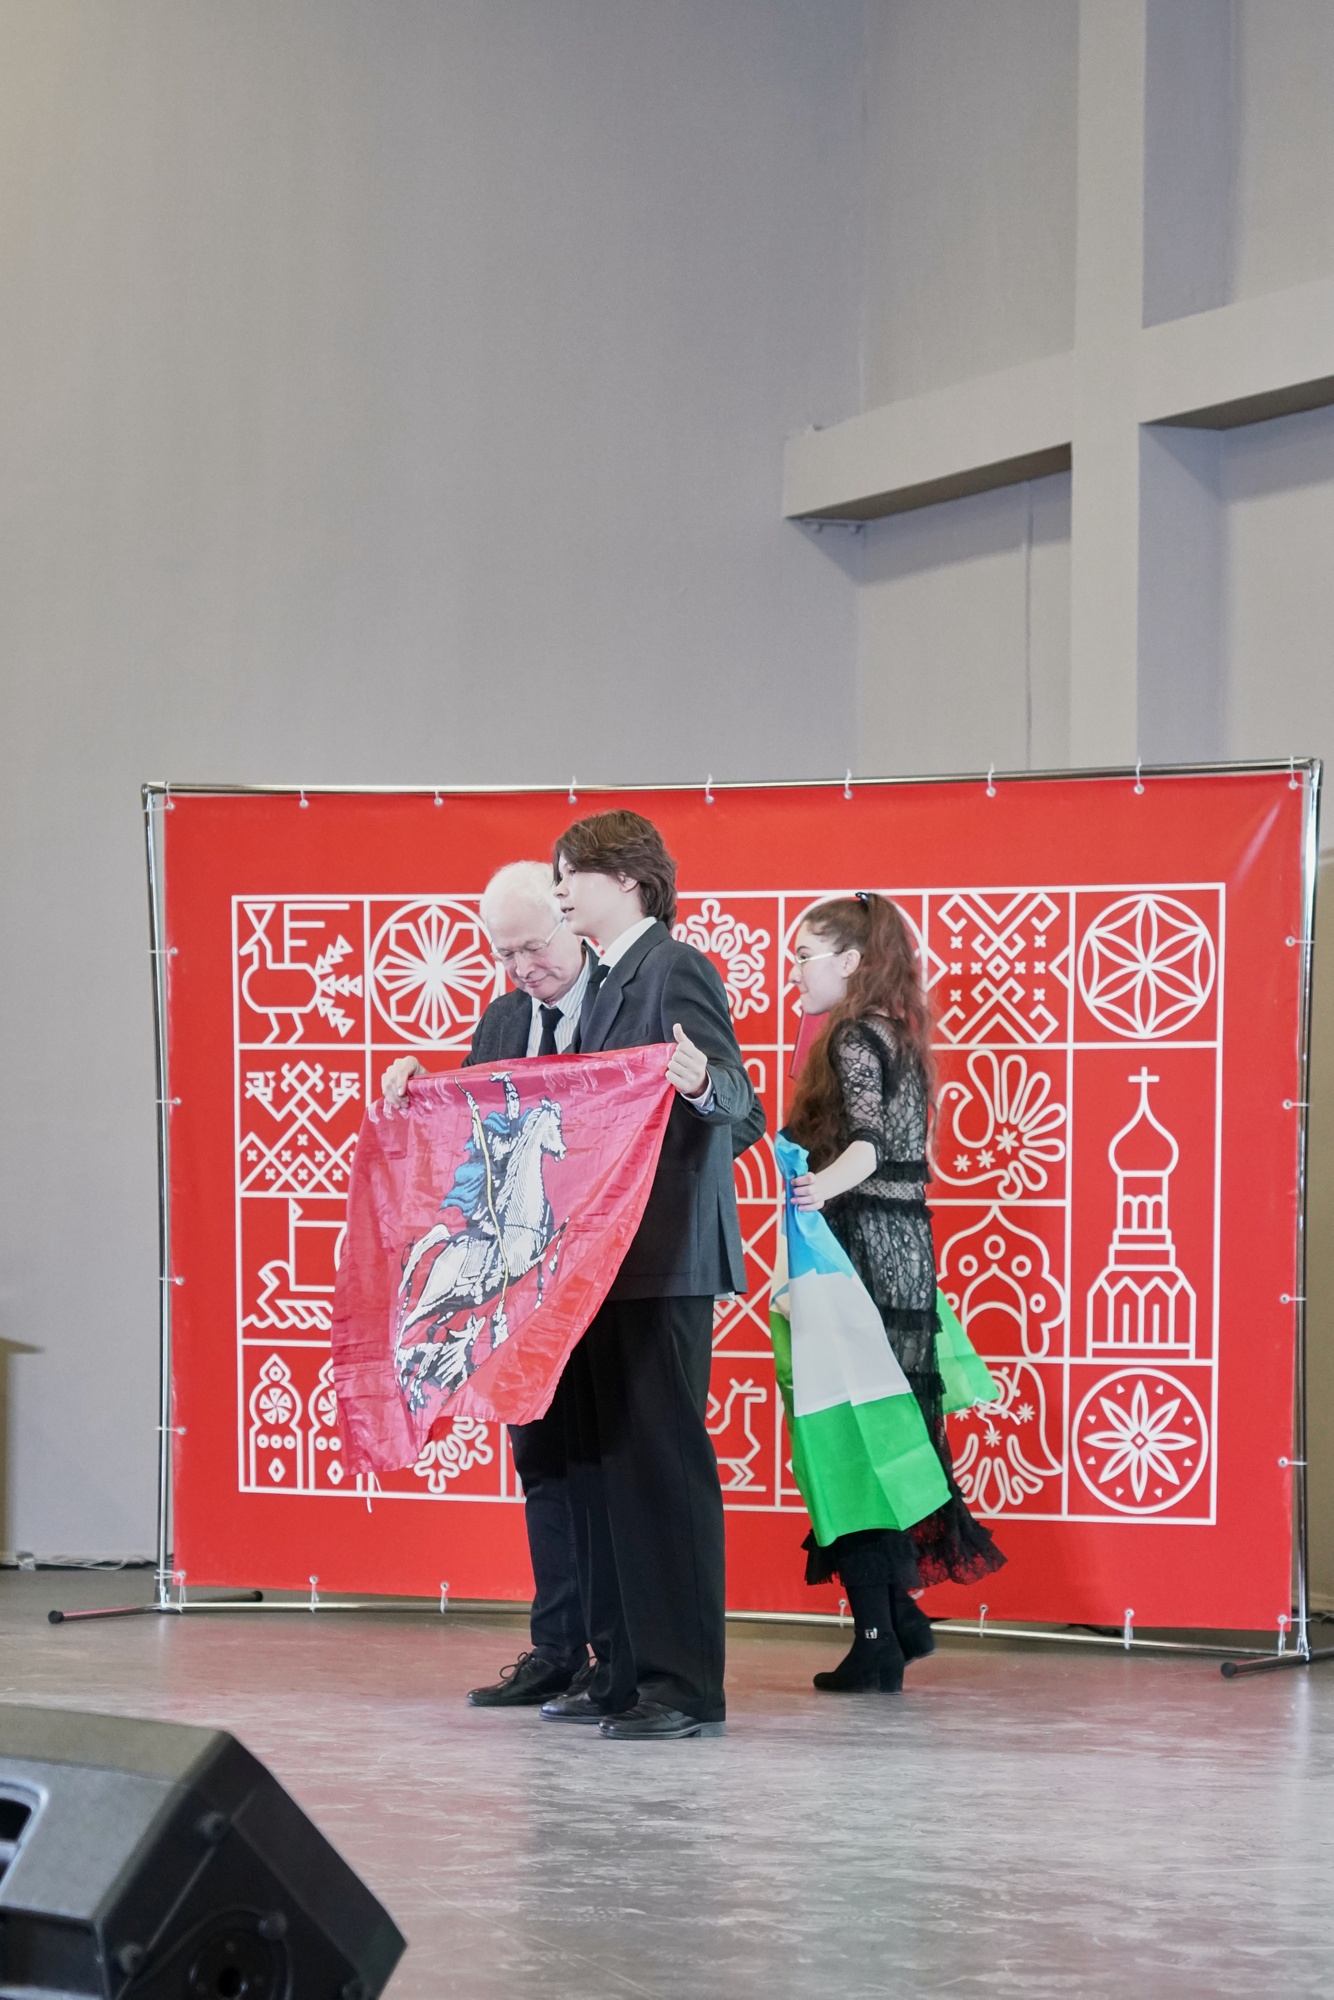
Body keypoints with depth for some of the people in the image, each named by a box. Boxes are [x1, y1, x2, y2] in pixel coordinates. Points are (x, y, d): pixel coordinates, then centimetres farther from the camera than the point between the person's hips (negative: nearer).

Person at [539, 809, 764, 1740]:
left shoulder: (678, 971, -9)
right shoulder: (609, 982, 18)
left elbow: (743, 1113, -14)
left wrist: (703, 1081, -38)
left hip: (663, 1264, -10)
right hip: (602, 1260, 10)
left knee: (663, 1458, -9)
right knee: (600, 1460, 10)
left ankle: (686, 1684, -8)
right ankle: (625, 1669, 16)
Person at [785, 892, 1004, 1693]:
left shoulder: (854, 1040, -11)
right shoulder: (900, 1037, 17)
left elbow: (868, 1140, -27)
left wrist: (825, 1184, -44)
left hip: (863, 1251, -9)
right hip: (909, 1251, 9)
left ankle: (879, 1642, -8)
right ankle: (899, 1614, 17)